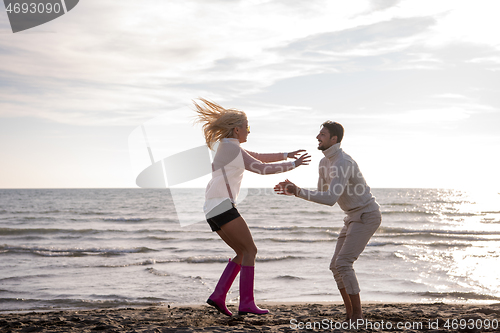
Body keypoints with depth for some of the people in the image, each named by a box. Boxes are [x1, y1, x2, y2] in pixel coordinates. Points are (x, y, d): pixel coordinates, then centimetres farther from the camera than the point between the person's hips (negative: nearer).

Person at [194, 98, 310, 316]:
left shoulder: (229, 147, 21)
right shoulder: (231, 147, -8)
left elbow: (258, 158, 27)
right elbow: (262, 169, -8)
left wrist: (287, 155, 21)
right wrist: (293, 165, 0)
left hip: (214, 210, 10)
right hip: (222, 206, -10)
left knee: (243, 253, 12)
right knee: (250, 250, -7)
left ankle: (218, 296, 5)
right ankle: (246, 303, -11)